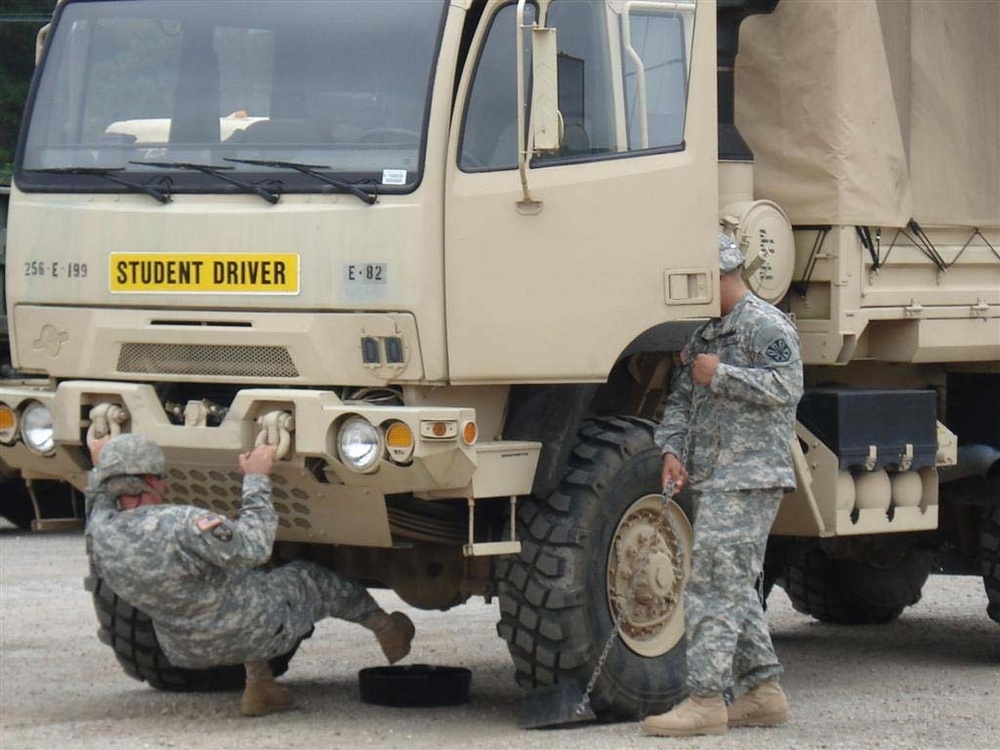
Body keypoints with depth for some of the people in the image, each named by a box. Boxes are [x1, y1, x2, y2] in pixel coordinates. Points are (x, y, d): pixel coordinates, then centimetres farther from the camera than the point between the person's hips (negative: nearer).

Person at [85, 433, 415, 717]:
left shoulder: (101, 531, -15)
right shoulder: (181, 525, -37)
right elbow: (254, 546, -28)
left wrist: (100, 467, 22)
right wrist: (256, 480, -22)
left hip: (183, 650, 6)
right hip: (256, 633, -6)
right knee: (312, 578, 23)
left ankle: (259, 684, 28)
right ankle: (385, 628, 47)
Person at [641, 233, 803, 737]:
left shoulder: (765, 324, -7)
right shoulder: (705, 335, 21)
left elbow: (786, 386, -19)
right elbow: (682, 399, 20)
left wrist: (720, 374, -13)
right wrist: (672, 450, 4)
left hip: (749, 477, -10)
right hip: (712, 478, 10)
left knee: (712, 586, -13)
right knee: (735, 587, 12)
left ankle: (705, 699, -14)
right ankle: (763, 691, 18)